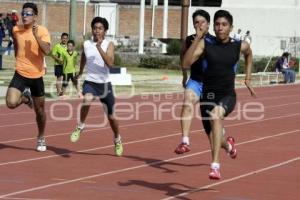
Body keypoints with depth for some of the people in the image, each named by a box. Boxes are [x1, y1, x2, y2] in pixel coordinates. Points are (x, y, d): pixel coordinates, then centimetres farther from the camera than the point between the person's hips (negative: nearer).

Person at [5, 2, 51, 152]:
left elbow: (47, 51, -26)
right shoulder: (16, 30, -1)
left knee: (39, 110, 10)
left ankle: (41, 138, 33)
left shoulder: (42, 31, -12)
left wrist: (36, 36, -35)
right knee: (11, 103, -21)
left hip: (36, 76, -2)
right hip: (20, 75, 2)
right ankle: (26, 97, 14)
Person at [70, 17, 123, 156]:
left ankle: (117, 140, 36)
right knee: (87, 100, -34)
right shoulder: (86, 44, 1)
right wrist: (80, 73, 37)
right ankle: (80, 127, -13)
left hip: (104, 83, -1)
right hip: (90, 82, 1)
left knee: (111, 116, 9)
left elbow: (110, 63, -24)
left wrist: (99, 48, -32)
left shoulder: (109, 45, -7)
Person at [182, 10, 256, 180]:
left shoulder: (239, 46, -3)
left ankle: (215, 166, -39)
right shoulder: (205, 44, -6)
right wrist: (197, 38, -24)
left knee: (216, 115, -38)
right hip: (208, 96, 2)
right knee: (215, 142, 14)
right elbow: (186, 63, -19)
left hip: (227, 96, -2)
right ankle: (228, 144, 56)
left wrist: (248, 79, 20)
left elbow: (249, 54, 23)